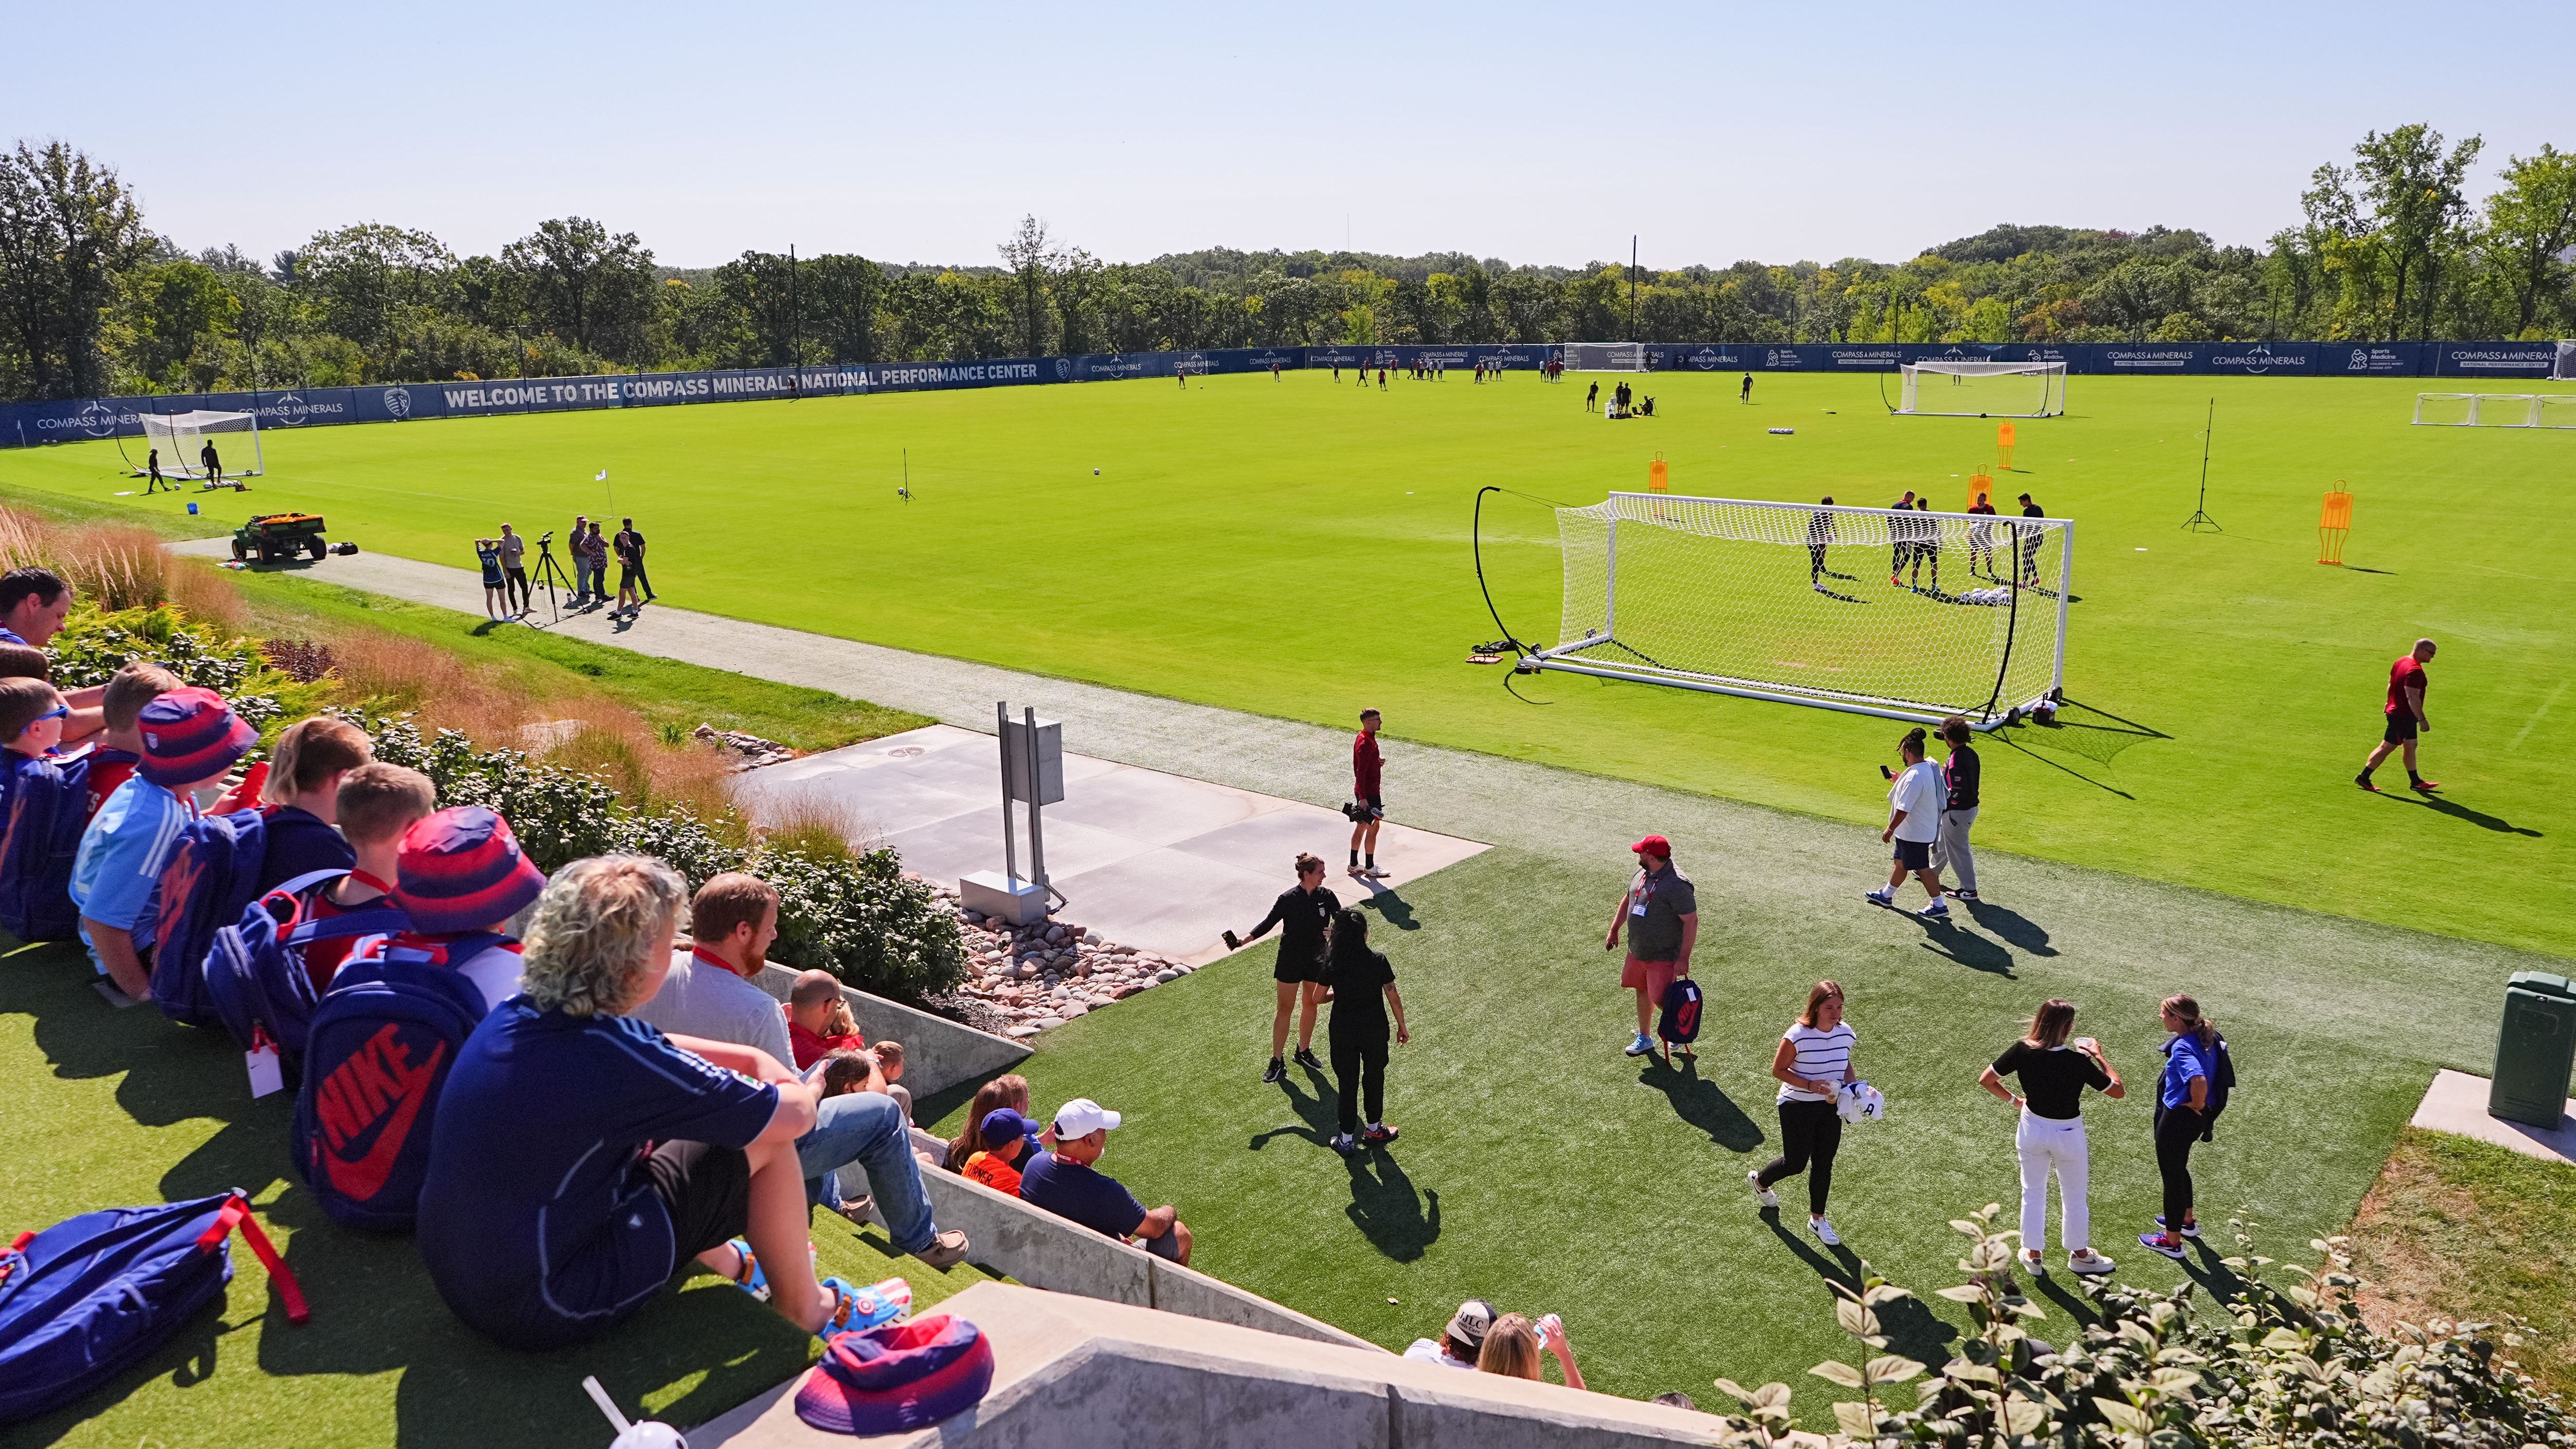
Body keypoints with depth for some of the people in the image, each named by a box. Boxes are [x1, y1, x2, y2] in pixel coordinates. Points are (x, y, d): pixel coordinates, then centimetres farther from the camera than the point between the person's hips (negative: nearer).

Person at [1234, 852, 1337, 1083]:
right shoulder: (1288, 898, -16)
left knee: (1310, 1005, 14)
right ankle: (1276, 1062, 9)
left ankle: (1304, 1052, 34)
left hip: (1316, 960, 3)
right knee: (1285, 1008, 2)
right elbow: (1269, 922, -8)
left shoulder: (1326, 896, -7)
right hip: (1290, 959, -3)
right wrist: (1244, 940, -14)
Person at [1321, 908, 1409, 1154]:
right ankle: (1374, 1130, 37)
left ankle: (1347, 1139, 22)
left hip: (1343, 1033, 0)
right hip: (1375, 1031, 0)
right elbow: (1394, 998, -9)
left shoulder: (1332, 966, -14)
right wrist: (1402, 1026, 6)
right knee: (1374, 1079, 21)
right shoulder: (1378, 961, -16)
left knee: (1347, 1083, 13)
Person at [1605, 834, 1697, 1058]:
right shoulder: (1642, 874, 4)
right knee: (1642, 992, 18)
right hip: (1637, 952, 8)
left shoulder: (1677, 885, -24)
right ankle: (1644, 1039, 34)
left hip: (1663, 957, -8)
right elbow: (1627, 900, 20)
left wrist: (1684, 958, -23)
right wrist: (1614, 930, 20)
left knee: (1661, 1000, -6)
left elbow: (1691, 921, -23)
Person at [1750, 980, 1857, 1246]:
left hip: (1830, 1107, 5)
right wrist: (1809, 1085, -25)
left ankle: (1817, 1219, 29)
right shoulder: (1798, 1035, -23)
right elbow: (1778, 1069, -15)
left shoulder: (1846, 1032, -5)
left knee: (1824, 1165, 11)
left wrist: (1853, 1083, -6)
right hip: (1797, 1107, -5)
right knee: (1795, 1163, 4)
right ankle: (1759, 1180, 36)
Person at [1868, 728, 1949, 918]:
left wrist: (1890, 829, -17)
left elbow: (1903, 810, -27)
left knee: (1922, 868, 2)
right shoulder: (1928, 768, 2)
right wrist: (1900, 781, 16)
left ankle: (1939, 906, 12)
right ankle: (1886, 895, 38)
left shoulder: (1914, 777, -30)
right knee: (1901, 862, 23)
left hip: (1914, 833, -10)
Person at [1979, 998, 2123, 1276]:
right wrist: (2099, 1056, -3)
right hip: (2068, 1134, -2)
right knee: (2074, 1196, 20)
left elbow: (1986, 1081, -9)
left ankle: (2033, 1254, 33)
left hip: (2032, 1128, 2)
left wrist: (2015, 1100, 5)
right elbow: (2118, 1091, -12)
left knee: (2033, 1193, 20)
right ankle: (2079, 1254, 39)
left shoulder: (2022, 1051, -18)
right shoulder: (2079, 1061, -25)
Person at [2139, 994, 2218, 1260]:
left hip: (2178, 1118, -10)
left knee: (2171, 1175, 7)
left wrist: (2196, 1105, -24)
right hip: (2196, 1119, 10)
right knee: (2178, 1168, 30)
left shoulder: (2183, 1047, -28)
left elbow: (2199, 1081, -43)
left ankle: (2171, 1241, 21)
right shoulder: (2205, 1037, 0)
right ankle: (2186, 1220, 50)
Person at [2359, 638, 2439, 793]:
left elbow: (2391, 685, 18)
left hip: (2395, 710, 10)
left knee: (2411, 746, 15)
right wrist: (2422, 720, -24)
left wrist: (2391, 704, 28)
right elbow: (2413, 697, -27)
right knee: (2387, 747, -3)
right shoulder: (2415, 670, -23)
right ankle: (2363, 777, 2)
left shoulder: (2401, 661, 8)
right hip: (2403, 716, -10)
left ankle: (2416, 782, 23)